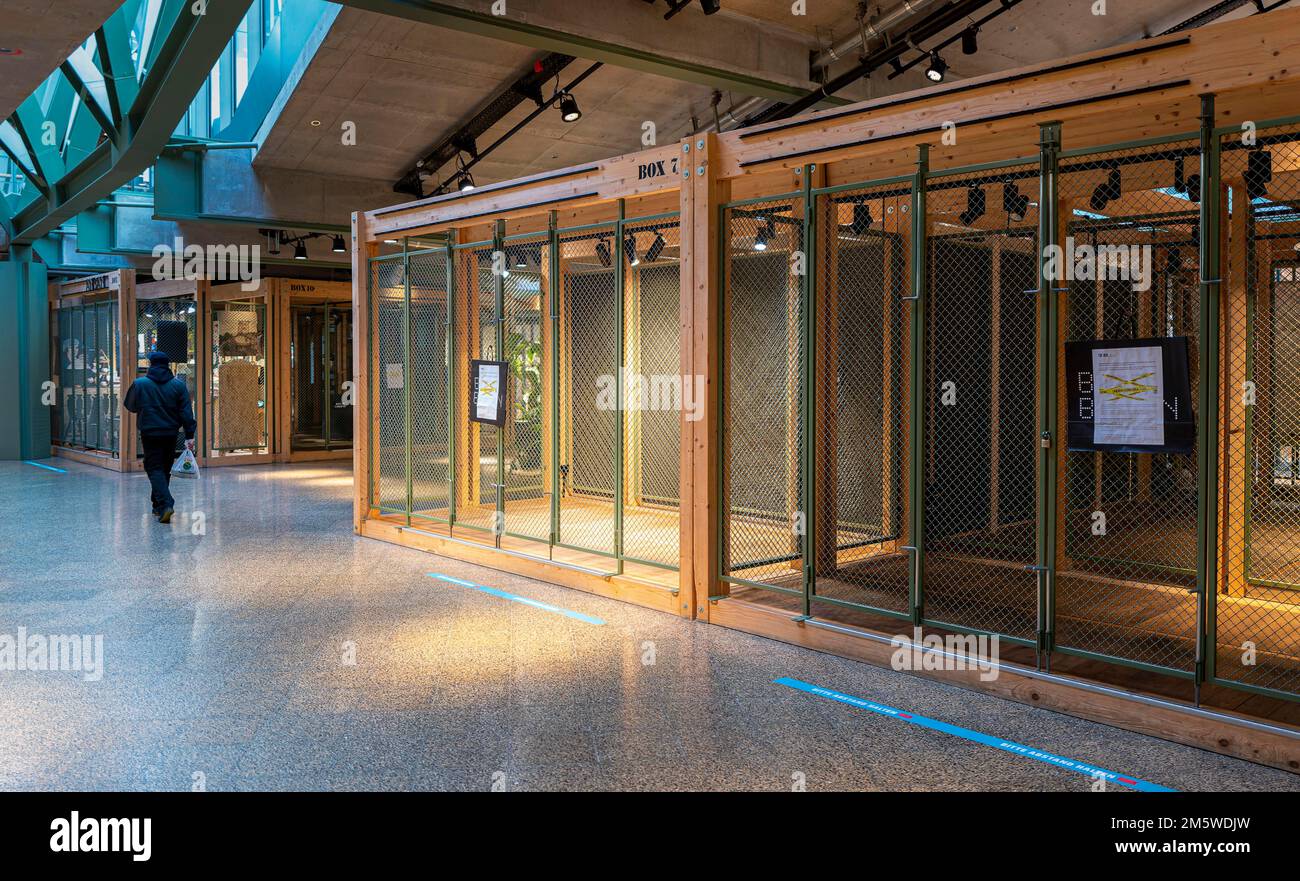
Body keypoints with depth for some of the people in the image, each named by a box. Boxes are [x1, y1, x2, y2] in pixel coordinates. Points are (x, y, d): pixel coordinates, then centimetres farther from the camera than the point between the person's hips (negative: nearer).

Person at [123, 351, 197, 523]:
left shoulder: (140, 384, -5)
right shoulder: (178, 385, -1)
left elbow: (130, 406, 8)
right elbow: (186, 412, -4)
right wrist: (189, 435, -2)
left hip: (149, 434, -3)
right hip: (171, 433, 3)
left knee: (154, 468, -1)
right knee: (165, 469, 16)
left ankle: (165, 504, -20)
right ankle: (158, 505, 26)